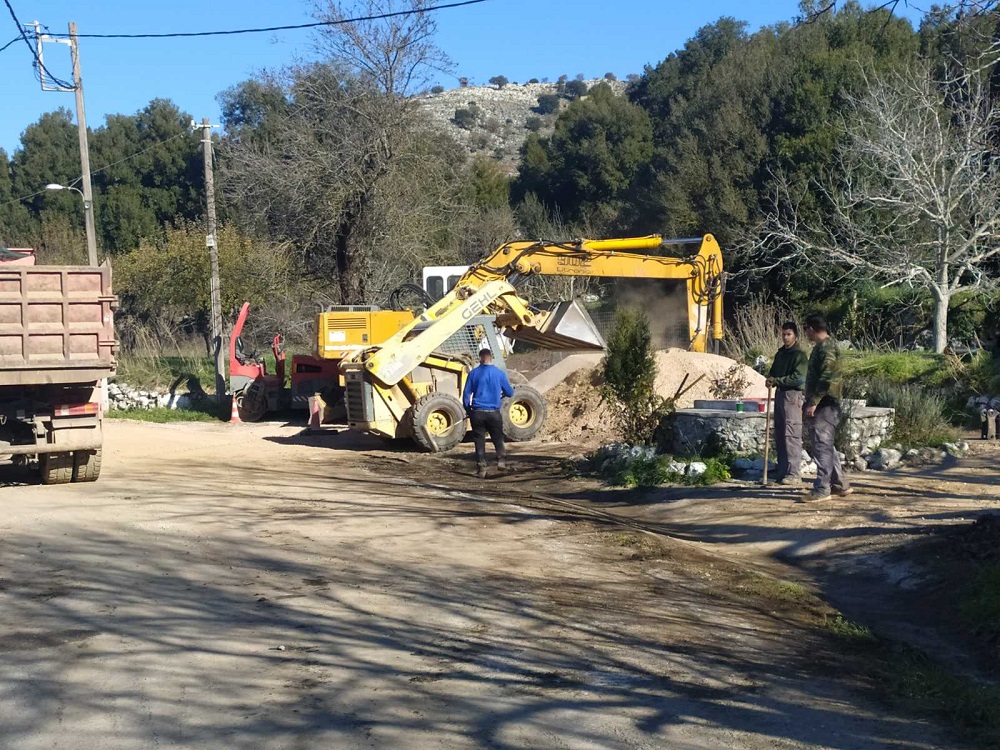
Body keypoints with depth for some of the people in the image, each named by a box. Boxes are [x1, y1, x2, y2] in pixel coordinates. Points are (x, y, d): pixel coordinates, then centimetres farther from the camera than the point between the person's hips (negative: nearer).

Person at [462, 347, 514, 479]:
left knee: (479, 441, 7)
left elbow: (466, 394, 1)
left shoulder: (474, 373, -2)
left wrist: (468, 410, 14)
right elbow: (510, 393, 6)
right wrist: (502, 393, 29)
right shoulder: (499, 373, -2)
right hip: (494, 412, 0)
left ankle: (481, 467, 6)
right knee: (498, 438, 14)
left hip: (477, 413, 0)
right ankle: (501, 460, -3)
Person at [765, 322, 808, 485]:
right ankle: (783, 471, 15)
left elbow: (799, 378, -17)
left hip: (793, 395, -9)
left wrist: (777, 380, -14)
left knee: (791, 435, -12)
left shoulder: (799, 355, -7)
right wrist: (770, 379, 3)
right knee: (779, 435, 9)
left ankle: (794, 474, -12)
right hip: (780, 394, 9)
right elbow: (773, 371, 26)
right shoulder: (780, 353, 19)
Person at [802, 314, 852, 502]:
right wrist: (811, 401, 23)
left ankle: (822, 489, -8)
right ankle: (840, 484, 22)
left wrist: (814, 402, -23)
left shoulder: (827, 348, -14)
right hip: (820, 405, 11)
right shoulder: (821, 347, 18)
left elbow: (826, 378, -22)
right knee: (826, 445, 15)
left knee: (822, 445, -9)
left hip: (825, 405, -11)